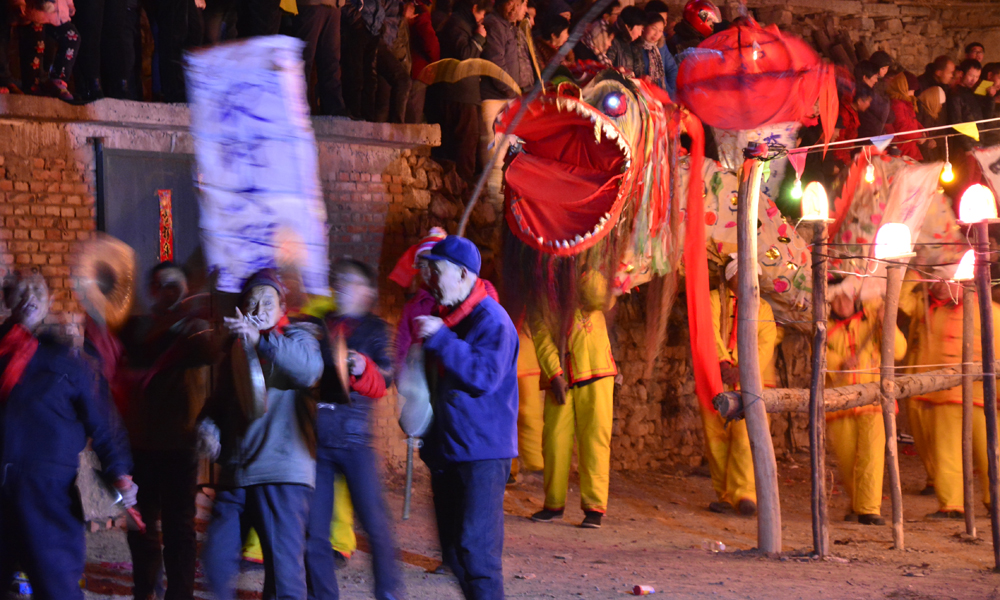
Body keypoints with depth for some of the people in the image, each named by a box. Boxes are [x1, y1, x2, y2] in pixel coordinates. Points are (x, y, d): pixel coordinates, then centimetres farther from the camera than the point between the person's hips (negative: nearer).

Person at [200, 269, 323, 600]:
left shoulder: (297, 337, 1)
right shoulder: (236, 349, 17)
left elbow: (309, 368, -22)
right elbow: (220, 401, 23)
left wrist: (260, 340, -32)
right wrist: (207, 424, 1)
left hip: (282, 475, -6)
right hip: (235, 473, 6)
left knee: (285, 571, -9)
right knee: (216, 560, 3)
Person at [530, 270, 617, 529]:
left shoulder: (588, 279, 6)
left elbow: (602, 300, -14)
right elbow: (541, 335, -3)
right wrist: (554, 374, -12)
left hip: (595, 375, -1)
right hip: (560, 379, 1)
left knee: (595, 439, -4)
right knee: (555, 440, 1)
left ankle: (594, 507, 0)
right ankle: (554, 504, 15)